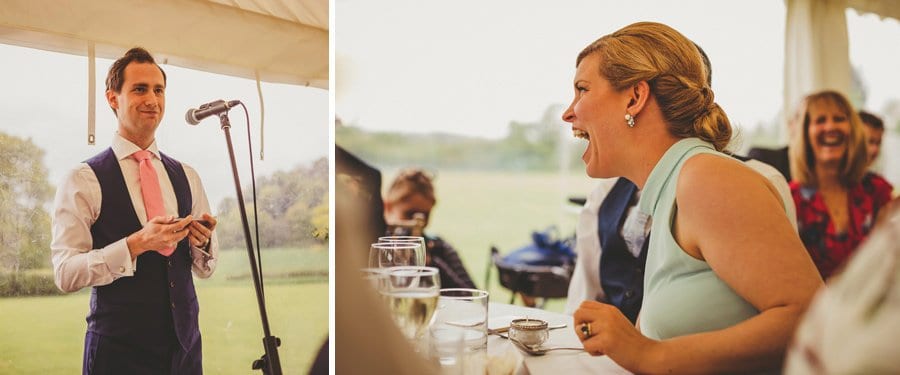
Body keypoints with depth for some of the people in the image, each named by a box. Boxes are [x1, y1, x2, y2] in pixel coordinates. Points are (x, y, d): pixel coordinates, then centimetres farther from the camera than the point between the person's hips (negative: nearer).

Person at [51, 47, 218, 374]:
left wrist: (203, 241, -11)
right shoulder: (83, 181, -6)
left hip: (184, 344, 4)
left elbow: (205, 269, 10)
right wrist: (135, 244, -23)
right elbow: (66, 274, -12)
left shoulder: (186, 176, 7)